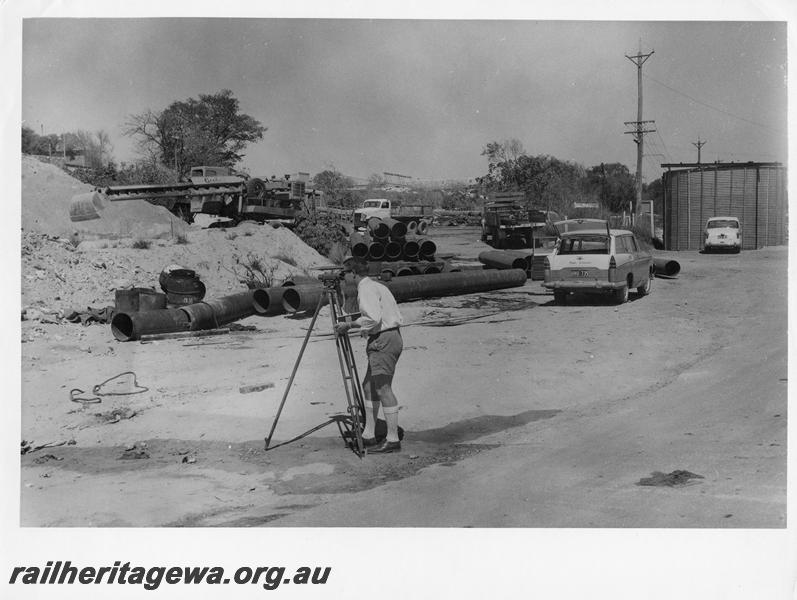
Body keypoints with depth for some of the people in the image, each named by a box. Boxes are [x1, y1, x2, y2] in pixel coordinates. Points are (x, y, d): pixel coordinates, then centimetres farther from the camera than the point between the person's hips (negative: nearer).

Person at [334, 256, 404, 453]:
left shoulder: (366, 289, -11)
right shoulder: (376, 286, 19)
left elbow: (373, 318, -23)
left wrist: (349, 325, -12)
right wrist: (364, 329, 19)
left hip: (383, 341, -10)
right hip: (391, 338, 10)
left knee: (383, 389, -9)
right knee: (369, 385, 14)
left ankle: (393, 440, -8)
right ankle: (368, 435, 17)